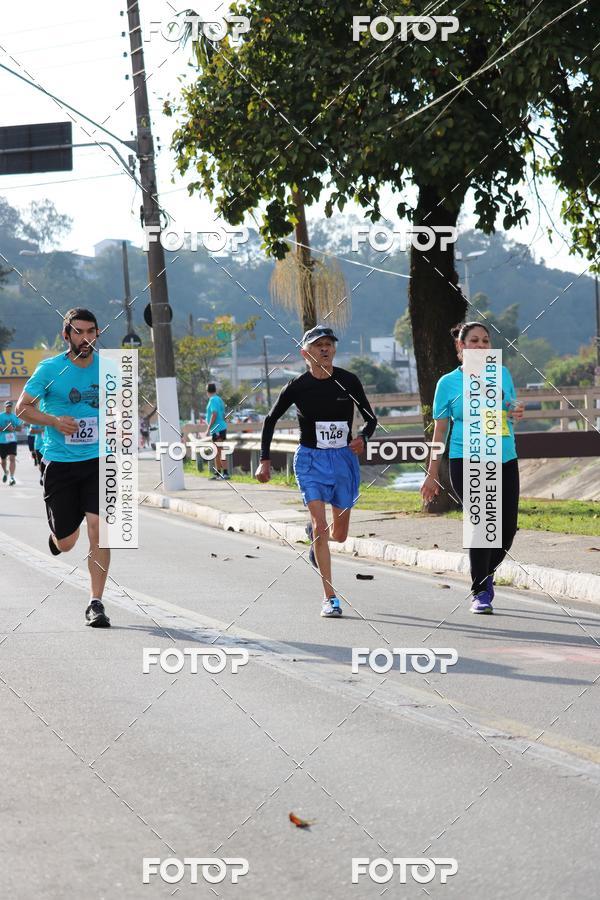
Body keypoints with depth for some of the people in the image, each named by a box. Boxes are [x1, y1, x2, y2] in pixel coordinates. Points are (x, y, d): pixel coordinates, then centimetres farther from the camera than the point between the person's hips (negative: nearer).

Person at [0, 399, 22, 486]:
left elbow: (19, 428, 10)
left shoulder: (15, 417, 7)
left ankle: (12, 478, -17)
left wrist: (14, 428, -10)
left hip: (12, 440, 0)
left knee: (12, 458, -15)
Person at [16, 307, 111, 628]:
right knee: (66, 544, 5)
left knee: (98, 530, -14)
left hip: (98, 461, 1)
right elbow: (22, 407, -2)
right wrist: (54, 420, -18)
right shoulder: (50, 369, -7)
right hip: (59, 463, -1)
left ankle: (96, 604, -5)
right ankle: (55, 534, 44)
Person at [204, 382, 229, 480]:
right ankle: (217, 473, 20)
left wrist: (208, 429, -18)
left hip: (217, 429, -10)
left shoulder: (213, 400, -12)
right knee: (217, 452, 15)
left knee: (219, 451, -12)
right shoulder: (219, 399, 16)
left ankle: (225, 473, -16)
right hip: (221, 428, 10)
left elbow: (214, 414, -20)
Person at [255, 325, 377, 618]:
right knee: (321, 527, -16)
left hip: (345, 460, 2)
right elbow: (271, 420, 8)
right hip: (311, 461, -2)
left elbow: (371, 418, 7)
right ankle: (329, 598, -11)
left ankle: (313, 532, 49)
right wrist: (265, 460, 3)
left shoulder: (348, 381, -3)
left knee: (340, 534, 11)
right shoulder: (297, 386, -6)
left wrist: (363, 438, -15)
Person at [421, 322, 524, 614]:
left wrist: (516, 414, -2)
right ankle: (480, 593, 1)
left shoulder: (502, 374, 11)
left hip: (505, 460, 4)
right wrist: (432, 475, 4)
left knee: (508, 527, 1)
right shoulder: (449, 383, 2)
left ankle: (485, 575, 30)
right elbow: (440, 430, 5)